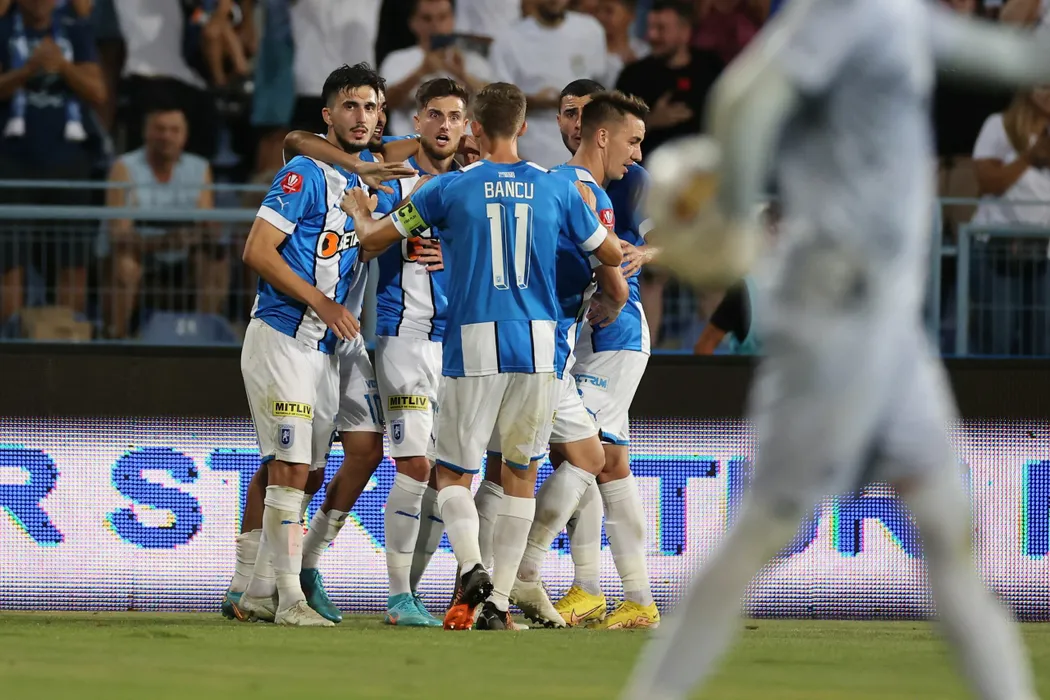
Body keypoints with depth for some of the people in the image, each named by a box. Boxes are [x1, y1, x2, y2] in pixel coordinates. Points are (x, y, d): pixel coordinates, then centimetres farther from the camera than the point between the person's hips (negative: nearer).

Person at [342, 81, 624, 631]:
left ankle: (471, 567, -18)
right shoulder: (556, 188, 4)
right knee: (520, 473, 13)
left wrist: (359, 213, 33)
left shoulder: (450, 189, -1)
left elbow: (372, 240, 10)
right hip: (539, 347, 2)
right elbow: (611, 255, 17)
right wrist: (640, 253, 41)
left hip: (474, 348, -2)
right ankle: (498, 601, 7)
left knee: (453, 473, 9)